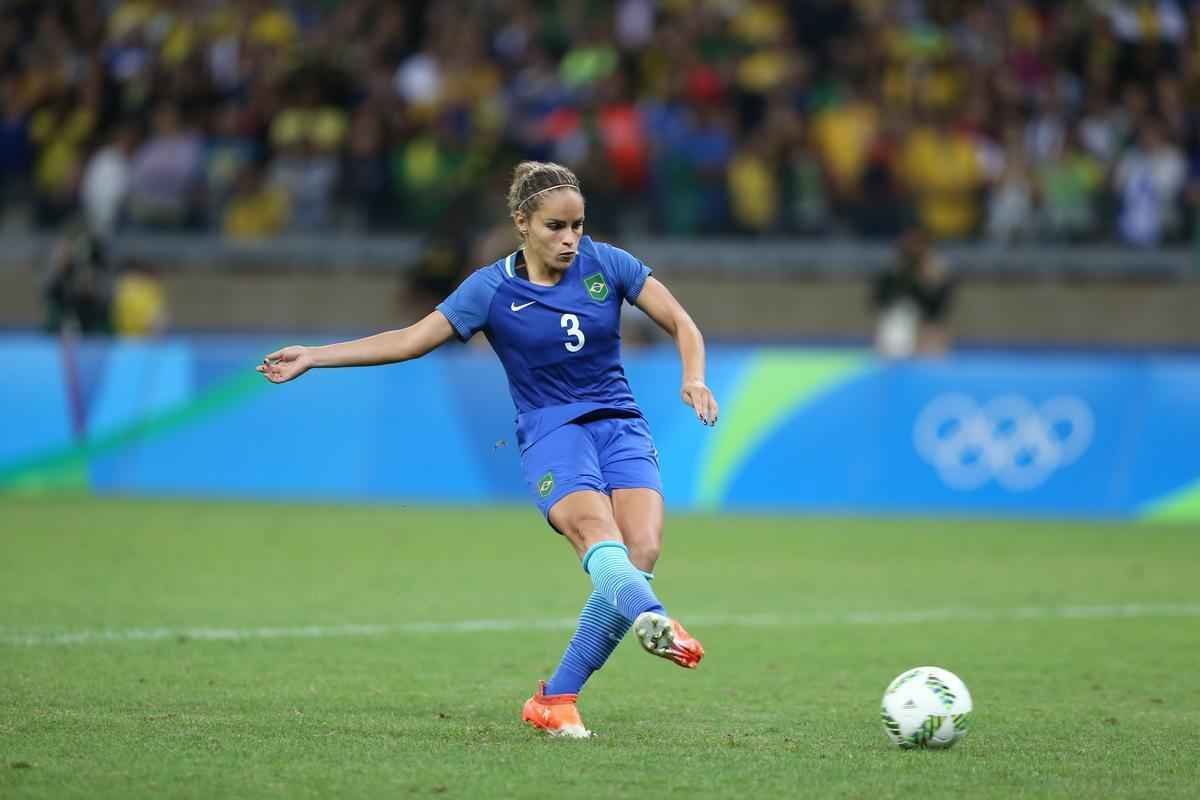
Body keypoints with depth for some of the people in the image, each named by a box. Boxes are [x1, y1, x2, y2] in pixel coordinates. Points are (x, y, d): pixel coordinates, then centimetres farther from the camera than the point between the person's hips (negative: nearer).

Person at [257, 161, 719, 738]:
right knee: (598, 536, -32)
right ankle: (653, 621, -66)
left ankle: (555, 699, -14)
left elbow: (682, 326, 8)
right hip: (552, 431, -2)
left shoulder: (607, 264, 2)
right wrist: (312, 357, 0)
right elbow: (410, 340, 3)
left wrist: (694, 379, -12)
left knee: (642, 550, -22)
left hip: (620, 425, 2)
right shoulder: (491, 290, -2)